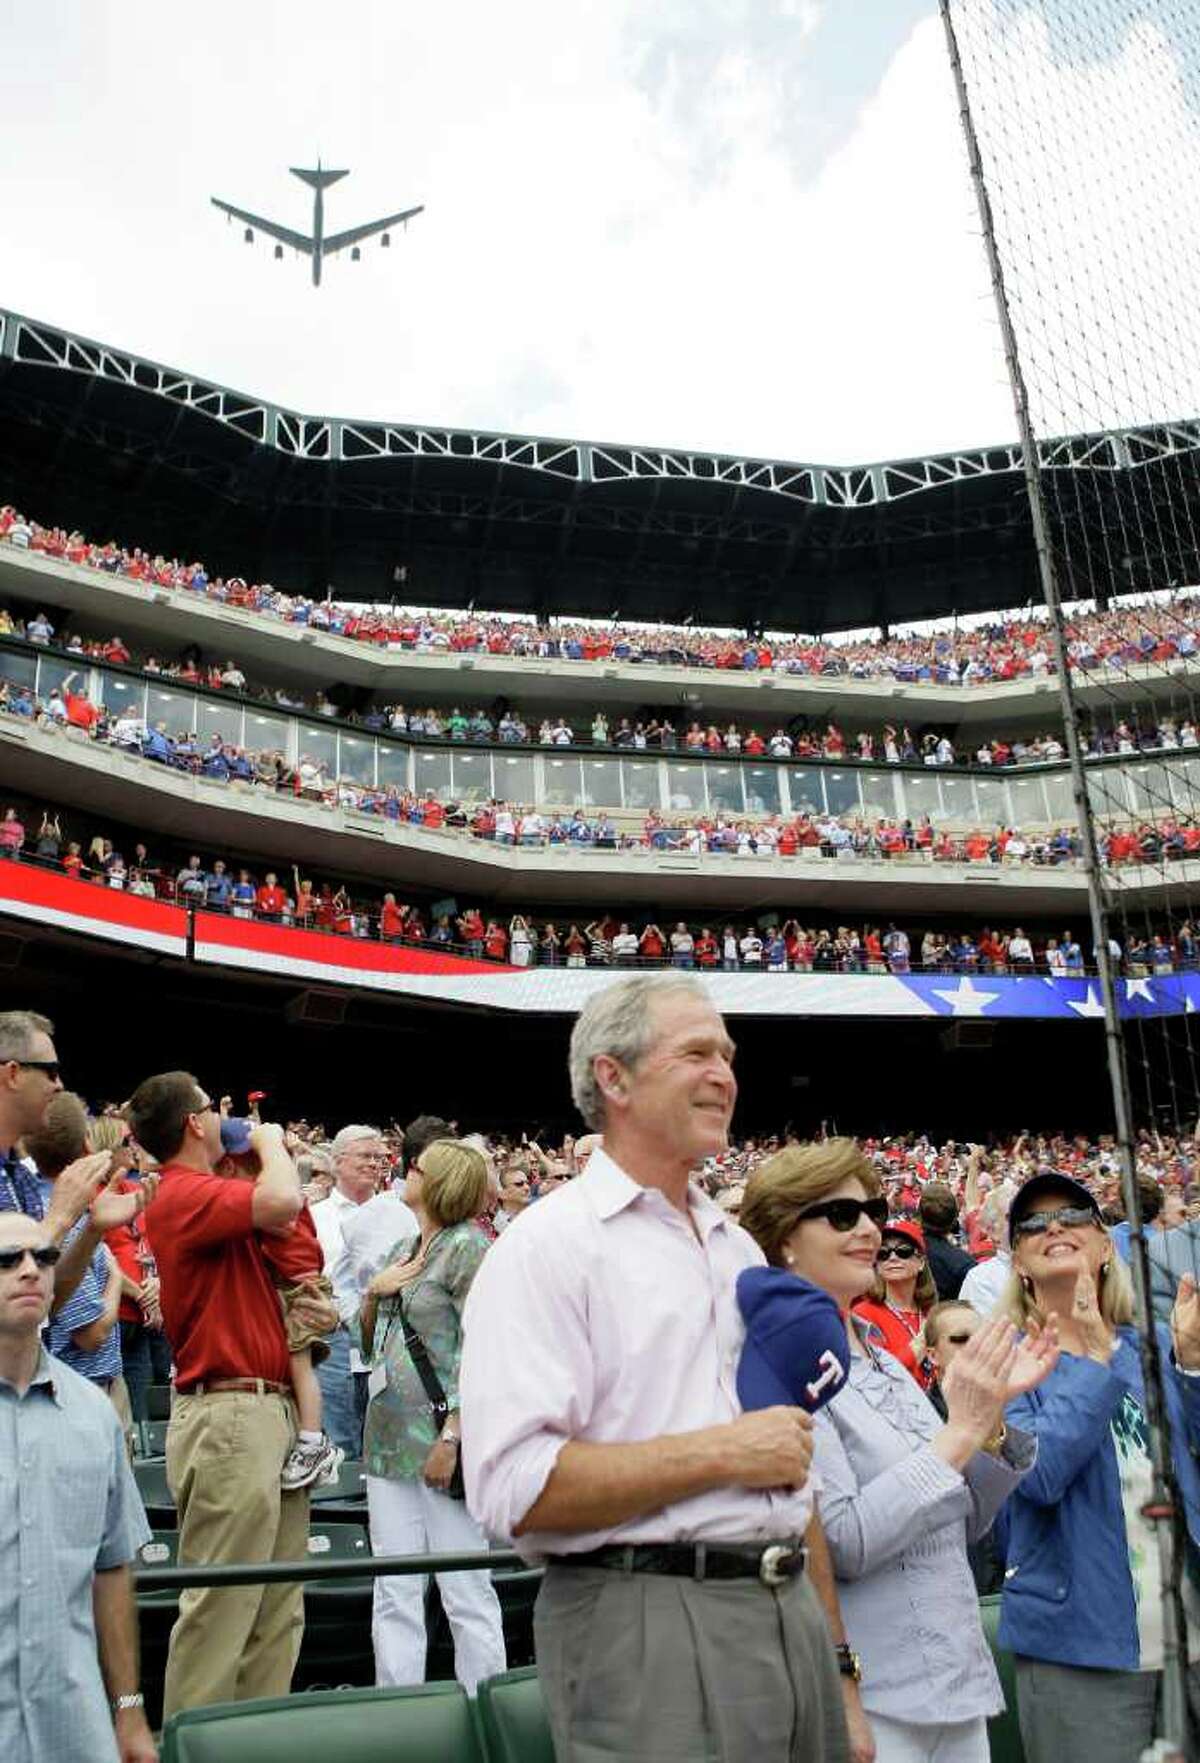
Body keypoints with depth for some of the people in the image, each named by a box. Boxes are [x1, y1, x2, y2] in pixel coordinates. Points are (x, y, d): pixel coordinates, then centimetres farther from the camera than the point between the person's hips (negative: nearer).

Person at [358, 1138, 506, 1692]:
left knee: (466, 1592, 0)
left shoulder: (466, 1247, -8)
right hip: (389, 1436, 8)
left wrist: (451, 1438, -19)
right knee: (394, 1596, 11)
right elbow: (371, 1344, 22)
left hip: (440, 1435, -8)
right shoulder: (403, 1249, 15)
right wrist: (373, 1293, 3)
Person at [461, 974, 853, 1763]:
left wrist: (835, 1652, 15)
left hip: (792, 1612, 7)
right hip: (646, 1626, -7)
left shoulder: (741, 1248, 13)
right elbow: (515, 1487, -22)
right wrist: (723, 1452, -17)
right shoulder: (548, 1246, -12)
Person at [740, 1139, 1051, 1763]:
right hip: (874, 1703, -7)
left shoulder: (885, 1361, 8)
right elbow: (840, 1542, -22)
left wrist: (991, 1415, -2)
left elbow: (963, 1523, 13)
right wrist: (960, 1431, -19)